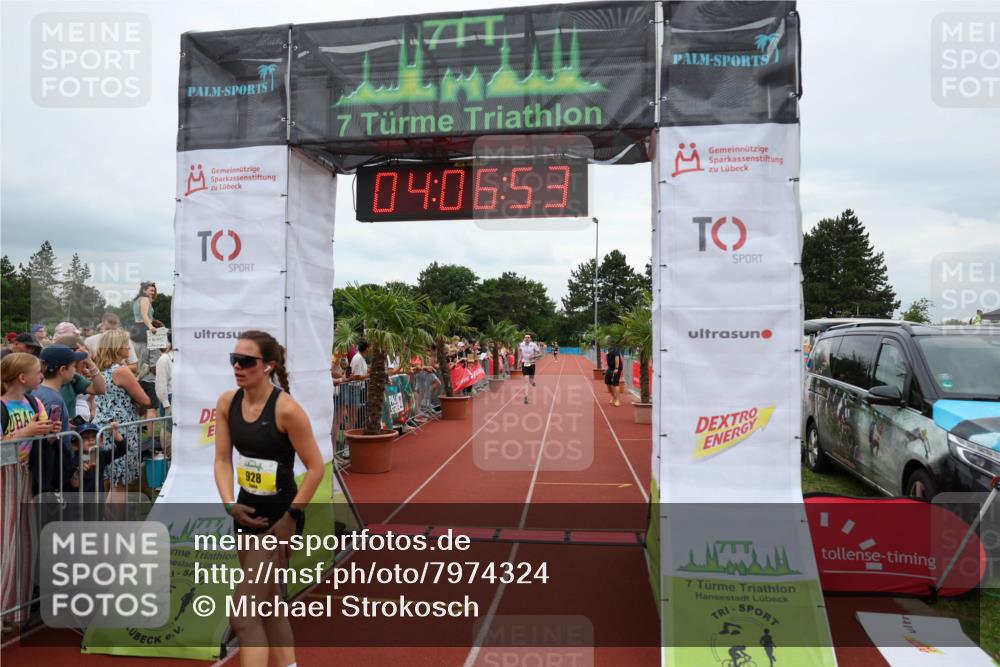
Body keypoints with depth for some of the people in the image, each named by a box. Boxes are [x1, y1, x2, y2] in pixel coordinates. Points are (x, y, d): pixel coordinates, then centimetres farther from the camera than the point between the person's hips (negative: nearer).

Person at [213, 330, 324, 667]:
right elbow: (222, 459, 1)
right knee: (269, 606, 21)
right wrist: (230, 505, -12)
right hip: (247, 512, 7)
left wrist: (291, 518, -16)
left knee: (244, 617, -3)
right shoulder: (227, 403, -3)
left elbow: (315, 467, -18)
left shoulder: (286, 409, -23)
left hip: (279, 517, -7)